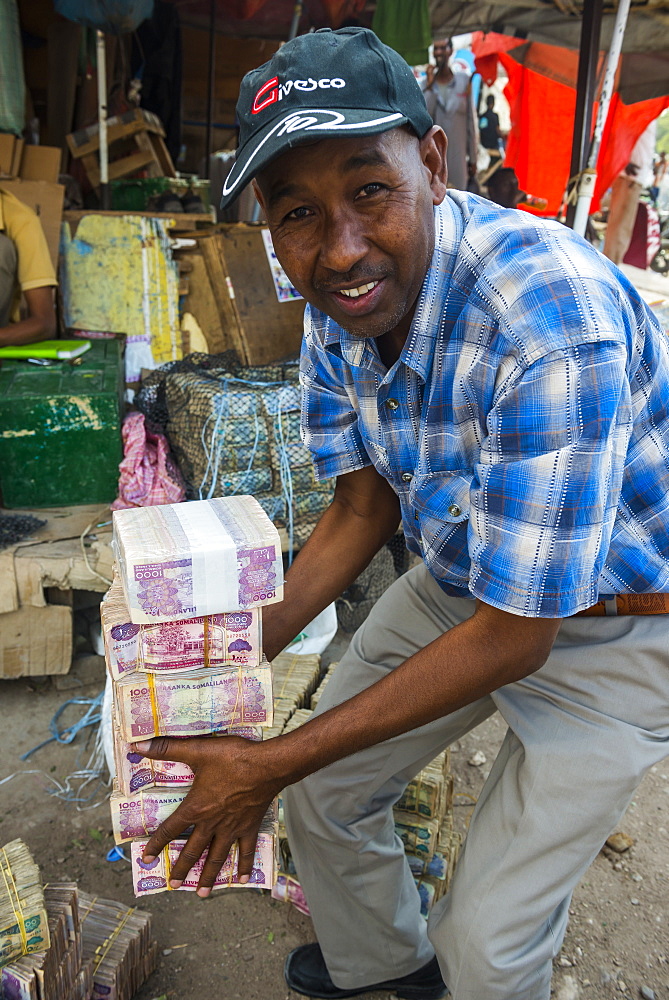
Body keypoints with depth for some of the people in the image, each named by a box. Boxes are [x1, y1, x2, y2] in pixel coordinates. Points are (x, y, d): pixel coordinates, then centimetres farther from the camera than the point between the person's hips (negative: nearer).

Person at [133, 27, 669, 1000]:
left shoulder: (552, 326, -37)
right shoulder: (338, 302, -12)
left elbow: (513, 637, -31)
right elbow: (362, 507, 0)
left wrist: (270, 766, -25)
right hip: (460, 580, 7)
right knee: (325, 792, 16)